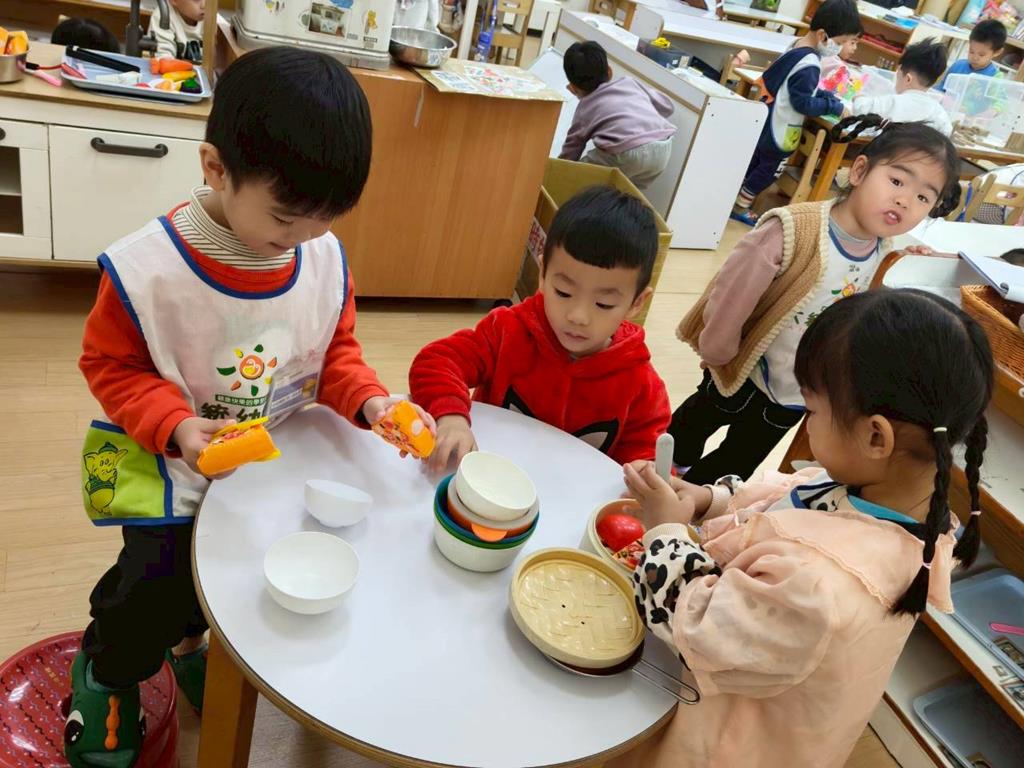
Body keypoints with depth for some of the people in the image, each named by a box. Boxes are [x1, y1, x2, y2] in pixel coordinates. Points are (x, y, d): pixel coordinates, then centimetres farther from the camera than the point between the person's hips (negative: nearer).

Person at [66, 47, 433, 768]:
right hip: (175, 463, -3)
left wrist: (367, 400, -18)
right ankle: (105, 674, 33)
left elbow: (336, 351, 1)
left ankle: (188, 636, 48)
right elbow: (111, 364, -10)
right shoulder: (145, 269, -23)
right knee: (159, 579, -6)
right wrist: (176, 425, -26)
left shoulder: (327, 258, -12)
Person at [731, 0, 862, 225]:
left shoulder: (798, 46, 4)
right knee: (768, 169, 7)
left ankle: (736, 197, 34)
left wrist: (830, 96, 4)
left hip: (767, 121, 9)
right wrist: (836, 107, -18)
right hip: (781, 129, -9)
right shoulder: (809, 65, -26)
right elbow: (803, 103, -24)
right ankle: (740, 208, 17)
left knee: (755, 161, 21)